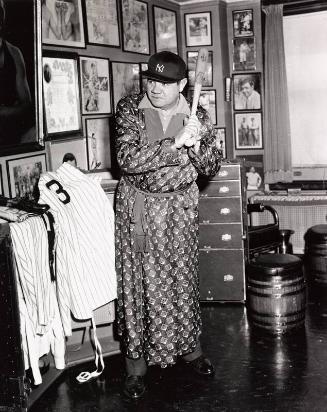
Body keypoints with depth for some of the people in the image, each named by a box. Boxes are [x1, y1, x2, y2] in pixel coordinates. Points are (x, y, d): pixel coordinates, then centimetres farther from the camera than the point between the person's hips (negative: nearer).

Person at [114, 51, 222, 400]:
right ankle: (137, 363, 14)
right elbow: (128, 160, -19)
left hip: (181, 208, 2)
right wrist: (176, 143, -25)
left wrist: (196, 144, -21)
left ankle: (190, 349, 30)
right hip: (137, 208, -1)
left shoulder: (196, 115, 0)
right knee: (137, 284, 2)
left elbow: (212, 167, 0)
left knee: (183, 281, 11)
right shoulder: (129, 109, -6)